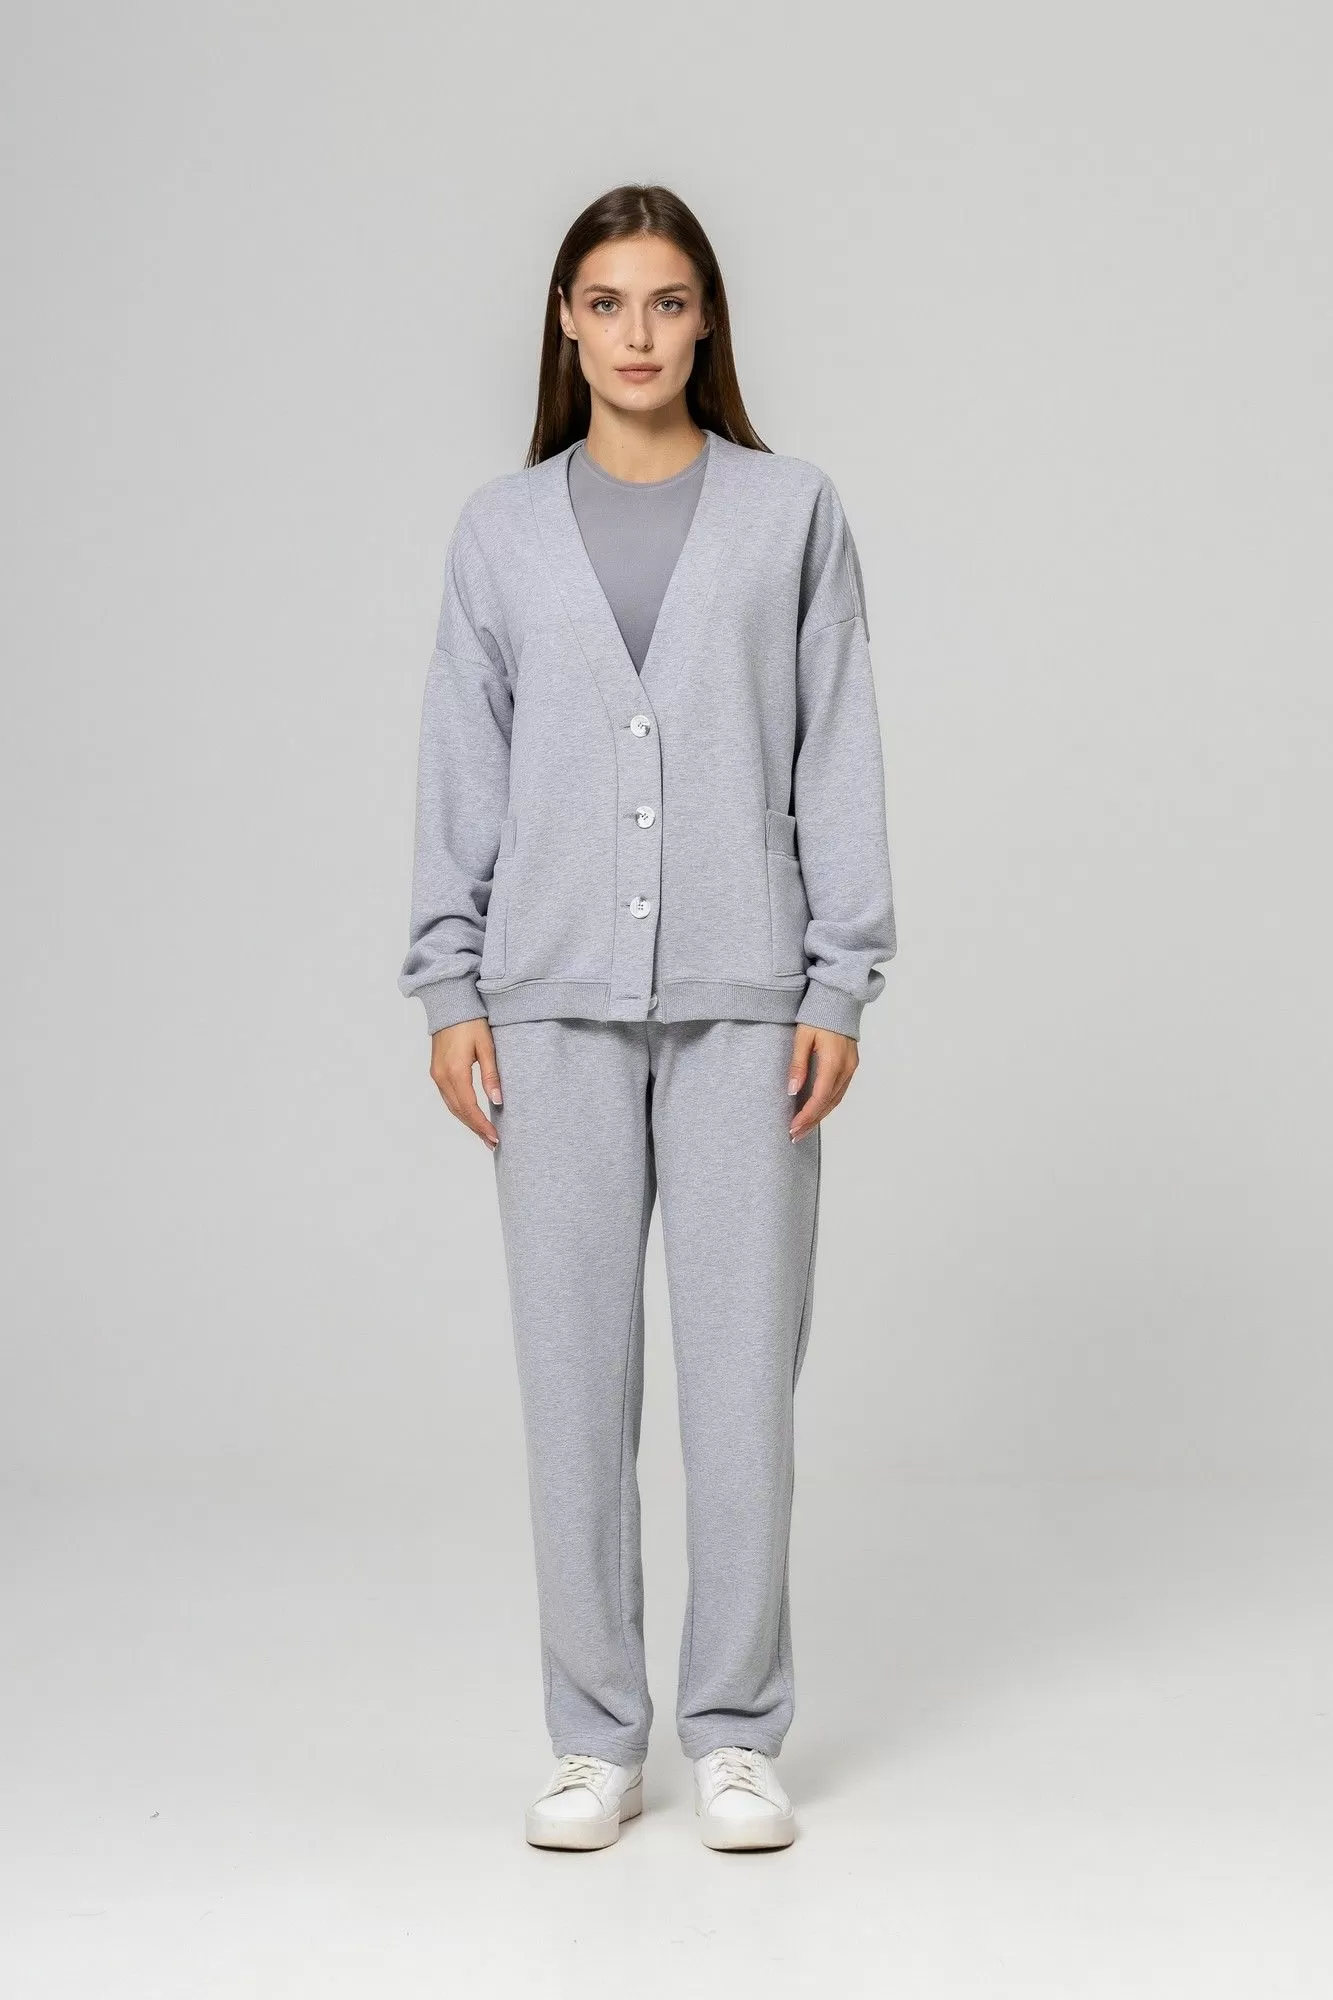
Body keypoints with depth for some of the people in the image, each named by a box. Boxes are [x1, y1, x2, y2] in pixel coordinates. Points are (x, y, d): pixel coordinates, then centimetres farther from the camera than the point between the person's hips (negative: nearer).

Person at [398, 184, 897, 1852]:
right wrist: (448, 987, 2)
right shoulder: (502, 528, 9)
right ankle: (596, 1738, 16)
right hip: (557, 998, 1)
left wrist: (840, 982, -3)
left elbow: (838, 759, 3)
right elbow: (463, 765, 9)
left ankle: (734, 1734, 15)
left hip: (744, 994, -1)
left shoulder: (791, 512, 6)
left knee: (743, 1367, 1)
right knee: (573, 1367, 4)